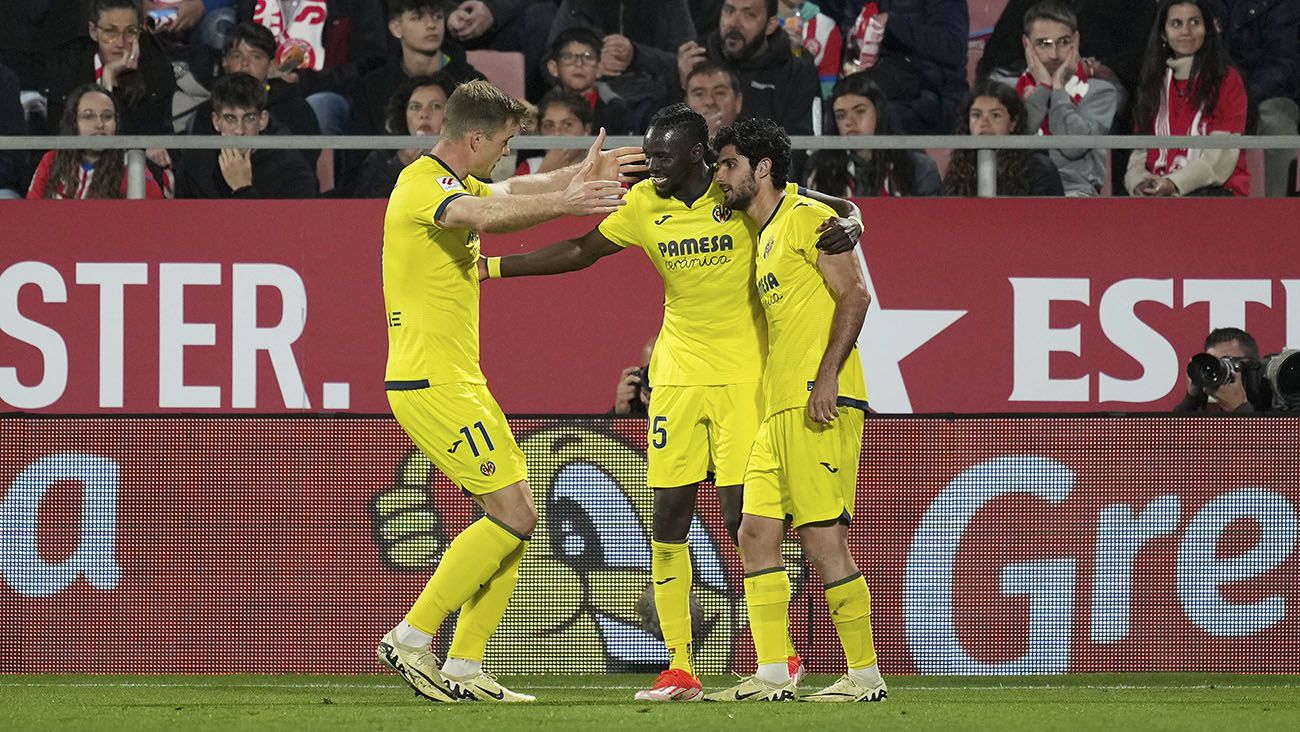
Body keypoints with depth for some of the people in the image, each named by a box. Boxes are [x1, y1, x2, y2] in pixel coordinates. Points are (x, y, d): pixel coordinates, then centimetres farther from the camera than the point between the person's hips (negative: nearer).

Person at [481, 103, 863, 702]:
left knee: (742, 514, -9)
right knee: (668, 516, 0)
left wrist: (847, 228, -26)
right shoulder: (645, 205, 4)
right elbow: (580, 252, 14)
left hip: (743, 376, -5)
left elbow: (841, 211, -2)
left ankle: (782, 654, 7)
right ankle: (679, 669, 5)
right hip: (677, 376, 5)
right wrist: (491, 266, 11)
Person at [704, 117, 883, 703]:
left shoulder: (805, 216, -4)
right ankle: (772, 676, 5)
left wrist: (827, 376, -21)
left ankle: (865, 674, -5)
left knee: (821, 535, -10)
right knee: (757, 533, 4)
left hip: (819, 403, -10)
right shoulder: (764, 236, 23)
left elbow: (854, 295, -12)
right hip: (779, 409, 10)